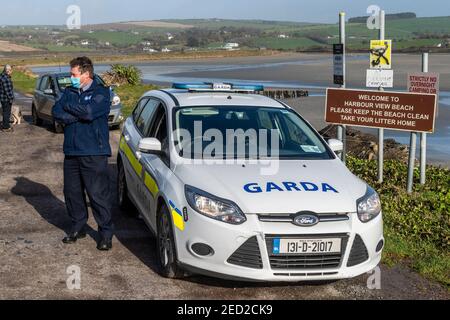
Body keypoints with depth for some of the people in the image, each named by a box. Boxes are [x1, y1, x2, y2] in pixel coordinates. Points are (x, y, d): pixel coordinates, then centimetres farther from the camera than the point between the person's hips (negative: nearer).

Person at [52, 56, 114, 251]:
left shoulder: (101, 92, -5)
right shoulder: (69, 92, 12)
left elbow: (89, 111, -22)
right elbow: (56, 112, -2)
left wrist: (68, 106, -6)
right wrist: (78, 116, -14)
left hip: (94, 153, -6)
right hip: (71, 152, 6)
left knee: (98, 194, -5)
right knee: (72, 192, 12)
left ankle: (106, 233, 5)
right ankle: (78, 227, 28)